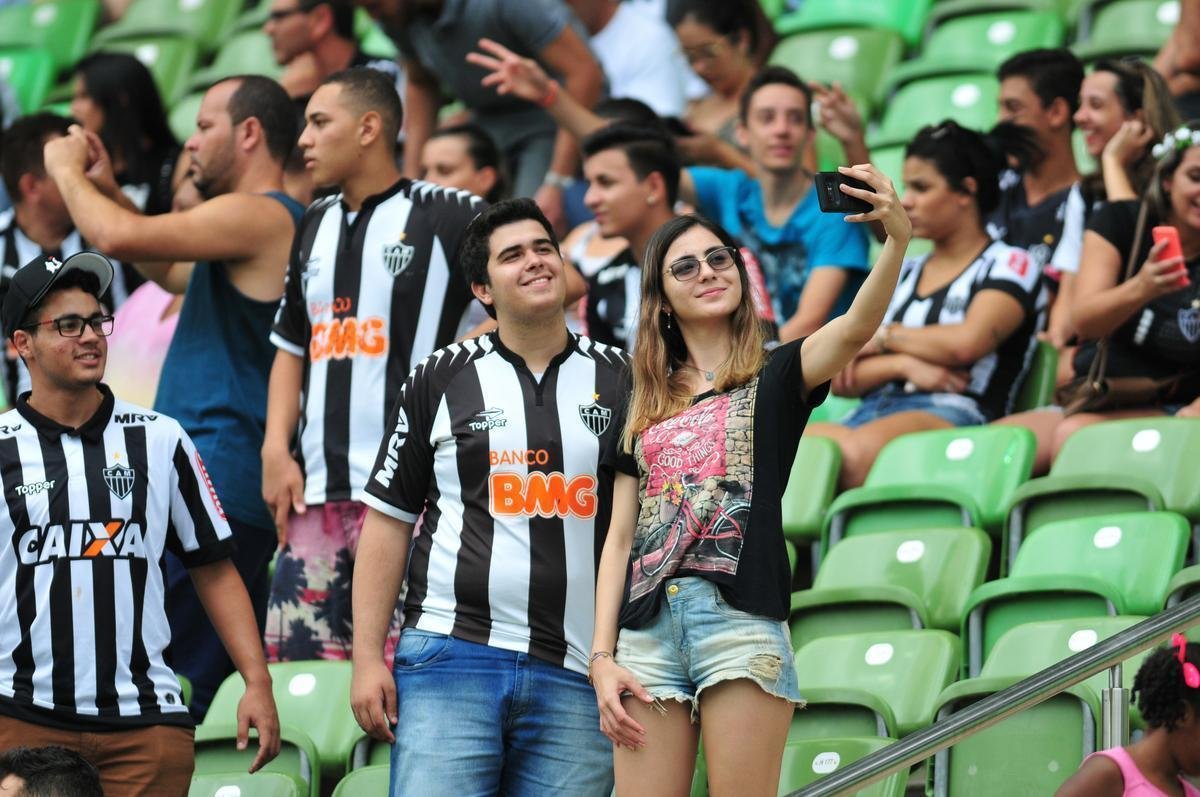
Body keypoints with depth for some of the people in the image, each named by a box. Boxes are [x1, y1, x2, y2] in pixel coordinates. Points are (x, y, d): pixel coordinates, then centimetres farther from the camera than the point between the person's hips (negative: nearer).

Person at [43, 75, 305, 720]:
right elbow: (169, 270, 38)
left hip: (214, 488, -11)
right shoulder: (251, 224, 22)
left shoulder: (260, 216, -12)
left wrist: (67, 170, -2)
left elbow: (120, 237, -20)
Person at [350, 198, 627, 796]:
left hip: (574, 676, 1)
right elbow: (387, 521, 9)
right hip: (451, 657, -1)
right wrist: (367, 658, 1)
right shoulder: (441, 381, 8)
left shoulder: (620, 382, 10)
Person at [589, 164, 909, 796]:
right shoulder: (641, 409, 20)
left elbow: (856, 328, -11)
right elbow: (620, 537, 16)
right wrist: (603, 657, 5)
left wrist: (897, 239, -29)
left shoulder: (775, 380, 10)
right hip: (649, 629, 4)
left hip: (741, 624, -4)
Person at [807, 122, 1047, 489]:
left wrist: (884, 337, 7)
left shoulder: (1008, 265, 11)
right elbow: (842, 380, 23)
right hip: (873, 412, 6)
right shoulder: (904, 274, 31)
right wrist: (904, 364, 0)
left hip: (953, 413, -6)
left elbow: (966, 343, -10)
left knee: (858, 450, -42)